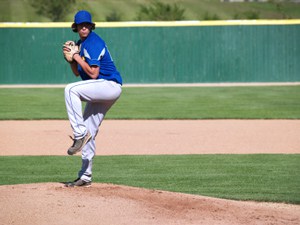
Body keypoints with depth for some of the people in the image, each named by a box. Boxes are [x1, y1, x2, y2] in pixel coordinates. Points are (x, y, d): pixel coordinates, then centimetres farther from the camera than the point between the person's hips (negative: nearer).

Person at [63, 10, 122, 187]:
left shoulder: (93, 42, -13)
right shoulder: (81, 44, 16)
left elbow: (93, 73, -20)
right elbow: (77, 72, 18)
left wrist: (78, 57, -12)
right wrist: (70, 57, 3)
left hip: (110, 85, -10)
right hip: (102, 92, 10)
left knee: (71, 90, -29)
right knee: (89, 132, 10)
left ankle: (80, 133, -26)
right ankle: (85, 176, 17)